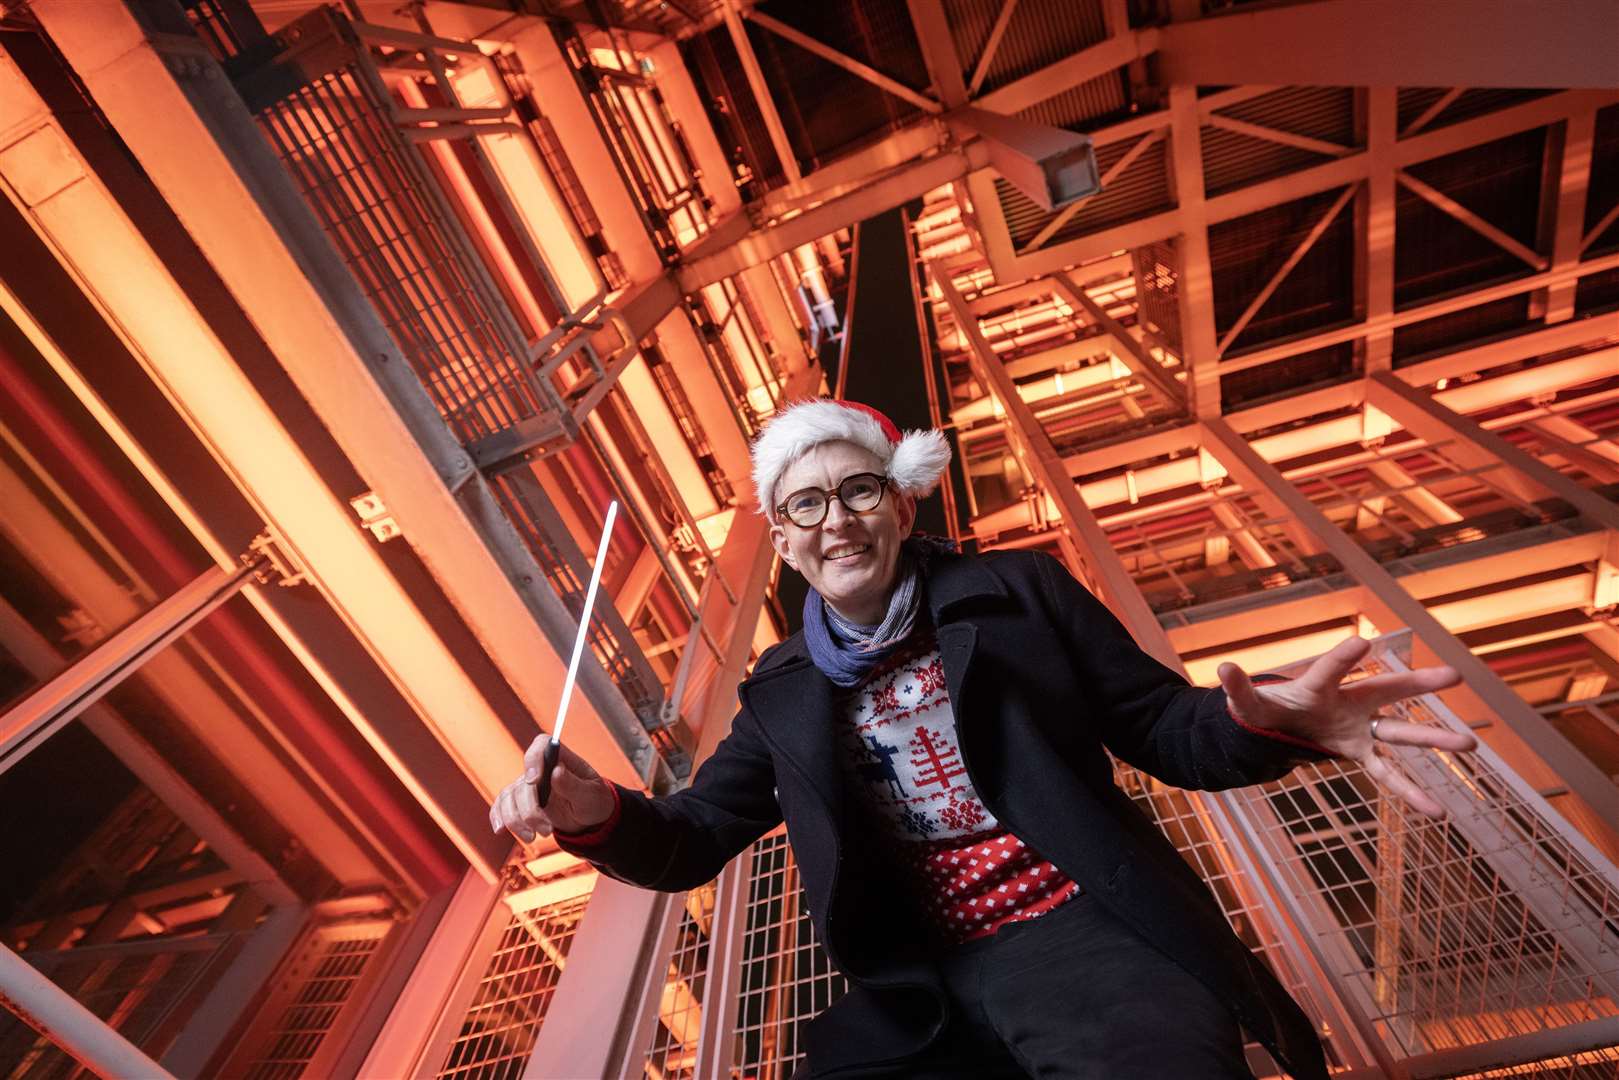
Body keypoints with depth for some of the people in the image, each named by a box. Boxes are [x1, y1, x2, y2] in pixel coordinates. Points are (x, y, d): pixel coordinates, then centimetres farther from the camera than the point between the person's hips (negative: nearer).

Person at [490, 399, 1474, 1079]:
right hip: (930, 986, 3)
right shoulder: (783, 694, 7)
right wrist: (598, 813, -14)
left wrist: (1258, 721, -20)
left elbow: (1163, 728, 3)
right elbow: (691, 840, 8)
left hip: (1085, 932, -2)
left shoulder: (1017, 592, 1)